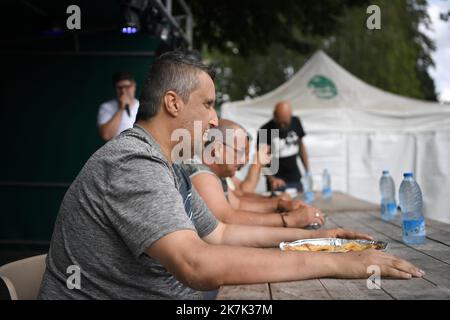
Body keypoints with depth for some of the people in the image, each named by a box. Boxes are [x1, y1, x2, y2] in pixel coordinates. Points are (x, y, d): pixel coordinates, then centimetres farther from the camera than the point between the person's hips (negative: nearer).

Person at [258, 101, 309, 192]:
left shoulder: (296, 122, 1)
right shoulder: (265, 131, -13)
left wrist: (308, 171, 10)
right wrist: (271, 179, -25)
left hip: (296, 179, 4)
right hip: (278, 181, -4)